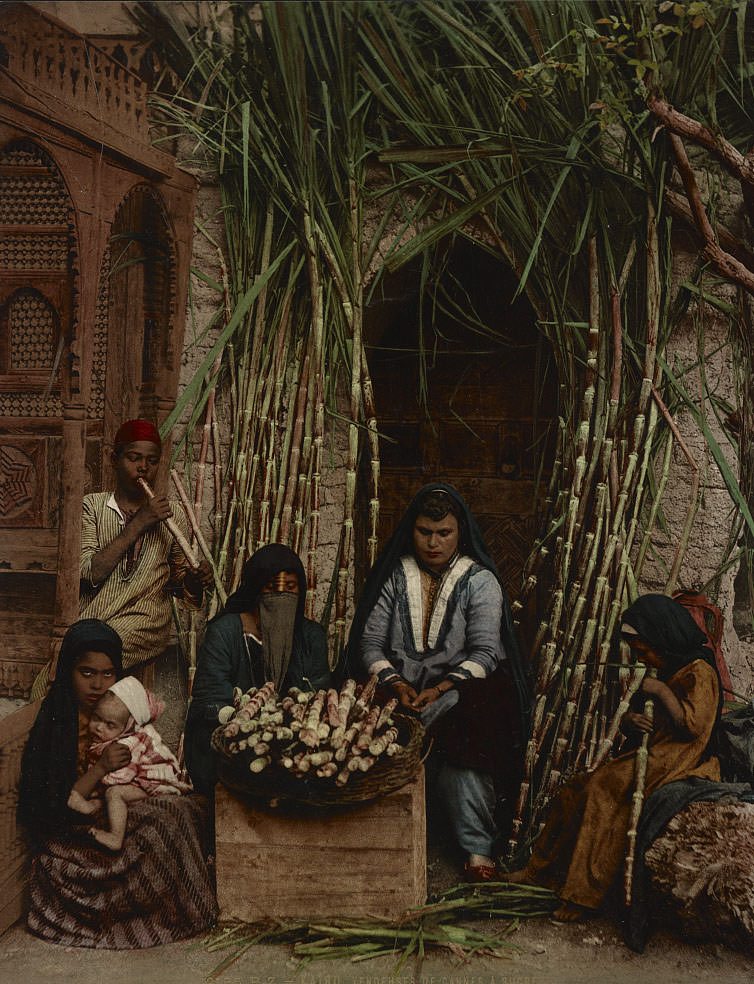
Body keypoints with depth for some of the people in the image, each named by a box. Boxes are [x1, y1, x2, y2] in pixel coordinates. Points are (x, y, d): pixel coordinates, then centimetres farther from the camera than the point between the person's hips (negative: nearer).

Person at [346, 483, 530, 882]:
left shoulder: (480, 581, 4)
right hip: (401, 687, 2)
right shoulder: (394, 576, 11)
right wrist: (395, 684, -14)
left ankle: (476, 851, -30)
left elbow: (485, 652, -6)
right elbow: (370, 642, 6)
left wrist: (441, 689, -21)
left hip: (461, 689, -2)